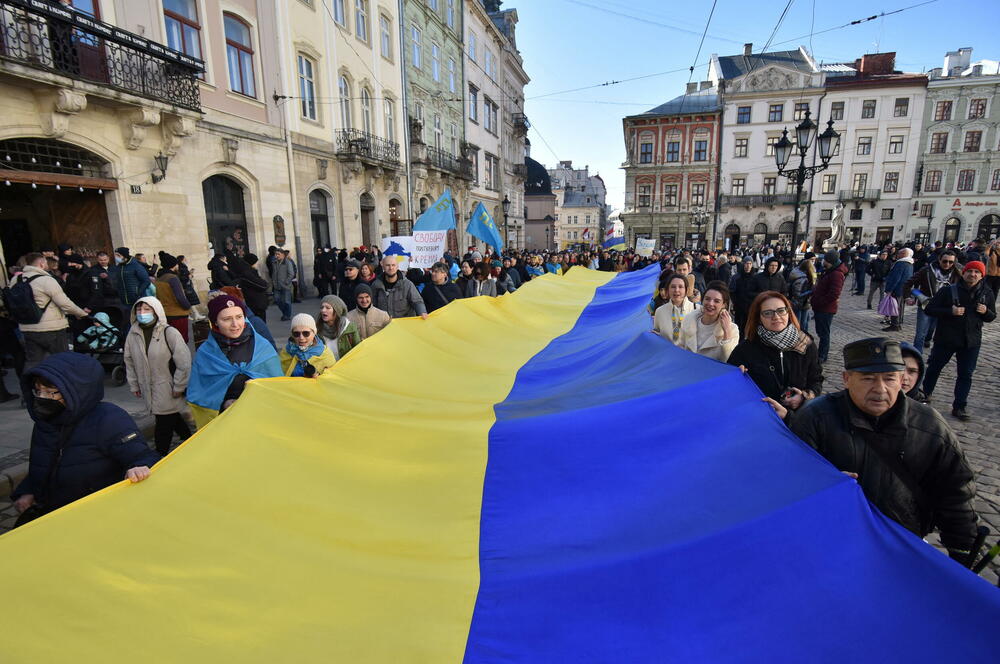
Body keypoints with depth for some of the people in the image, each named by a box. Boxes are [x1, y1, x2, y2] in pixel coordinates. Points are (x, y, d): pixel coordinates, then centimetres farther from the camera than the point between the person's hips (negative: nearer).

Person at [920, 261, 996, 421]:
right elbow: (929, 310, -8)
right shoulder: (948, 291, -7)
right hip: (945, 339, -2)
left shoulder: (987, 294, 4)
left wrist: (986, 312, -10)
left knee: (965, 375, 5)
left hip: (971, 342, 3)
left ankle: (959, 407, 13)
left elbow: (992, 317, 13)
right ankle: (925, 394, 31)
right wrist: (950, 311, -23)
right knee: (934, 368, 10)